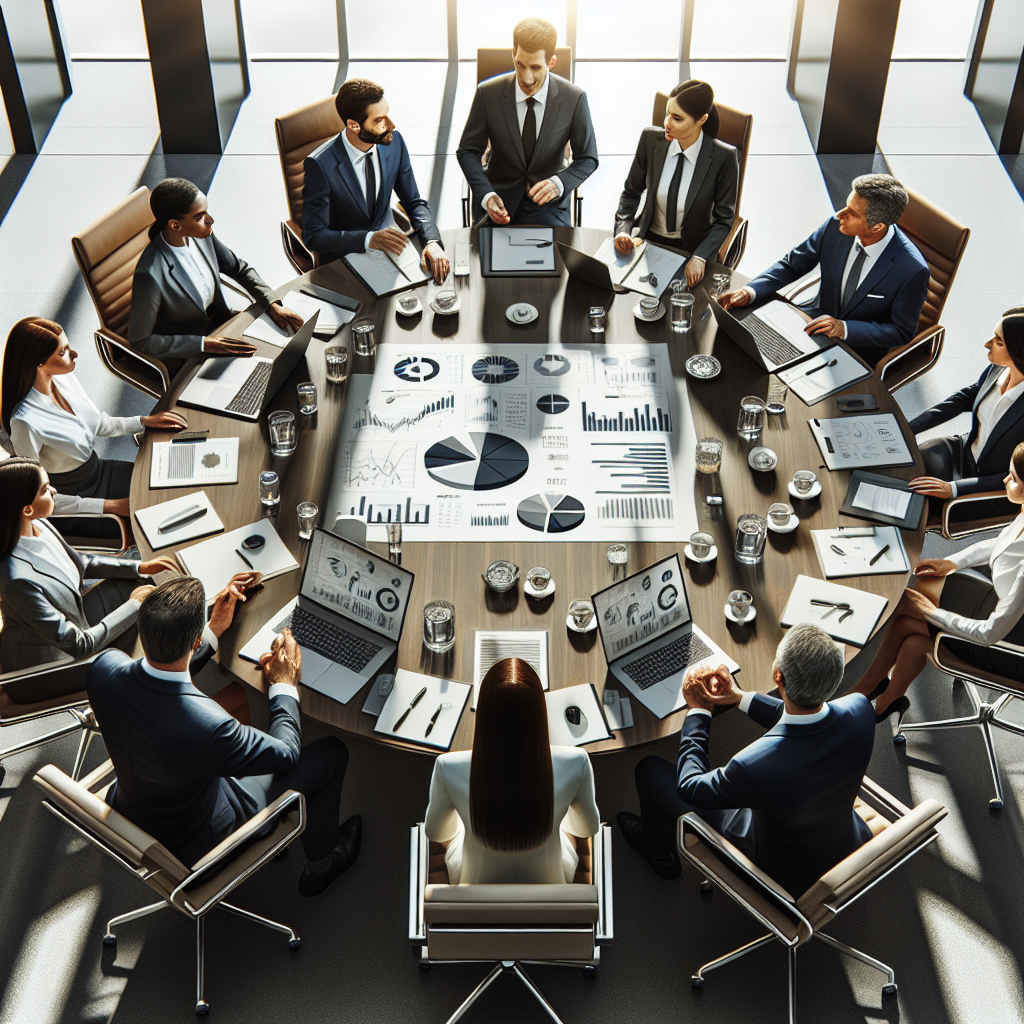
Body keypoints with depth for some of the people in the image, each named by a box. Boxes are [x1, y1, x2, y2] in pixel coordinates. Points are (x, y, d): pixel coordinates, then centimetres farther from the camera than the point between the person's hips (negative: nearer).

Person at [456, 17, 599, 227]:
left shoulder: (574, 99, -7)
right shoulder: (488, 94, -6)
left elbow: (587, 159, 2)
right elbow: (467, 151, 0)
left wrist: (559, 183, -20)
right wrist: (486, 195, -19)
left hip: (548, 204, 0)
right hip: (499, 201, 0)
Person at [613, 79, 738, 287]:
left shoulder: (723, 158, -16)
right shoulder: (651, 139, -7)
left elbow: (723, 220, -7)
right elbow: (631, 192, 7)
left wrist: (700, 257, -21)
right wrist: (622, 230, -9)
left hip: (692, 247, -3)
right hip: (649, 240, 3)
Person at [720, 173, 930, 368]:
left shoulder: (912, 270, -27)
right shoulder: (835, 227, -15)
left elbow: (901, 332, -16)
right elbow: (793, 264, -2)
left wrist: (844, 328, -29)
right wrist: (750, 291, -20)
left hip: (858, 347, -5)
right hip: (818, 318, 5)